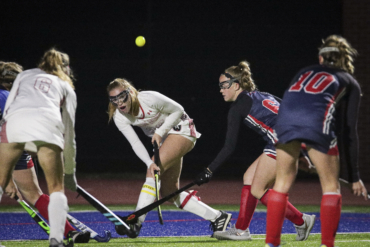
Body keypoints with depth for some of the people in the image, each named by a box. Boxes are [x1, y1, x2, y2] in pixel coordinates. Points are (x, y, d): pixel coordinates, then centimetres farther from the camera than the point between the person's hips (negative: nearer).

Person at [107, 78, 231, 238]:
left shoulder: (149, 99, -27)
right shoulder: (119, 117, -12)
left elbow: (178, 110, -13)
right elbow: (135, 143, -16)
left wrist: (160, 132, -20)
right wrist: (149, 163, -32)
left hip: (181, 130, -8)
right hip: (162, 139, 8)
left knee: (154, 171, -26)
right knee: (169, 192, 3)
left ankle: (136, 221, -29)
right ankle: (218, 218, 10)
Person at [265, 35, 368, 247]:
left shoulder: (306, 72, 35)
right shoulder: (350, 84, 26)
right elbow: (349, 132, 21)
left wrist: (298, 156, 42)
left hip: (285, 118, 3)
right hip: (318, 121, -3)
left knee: (283, 182, 17)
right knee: (331, 187, 11)